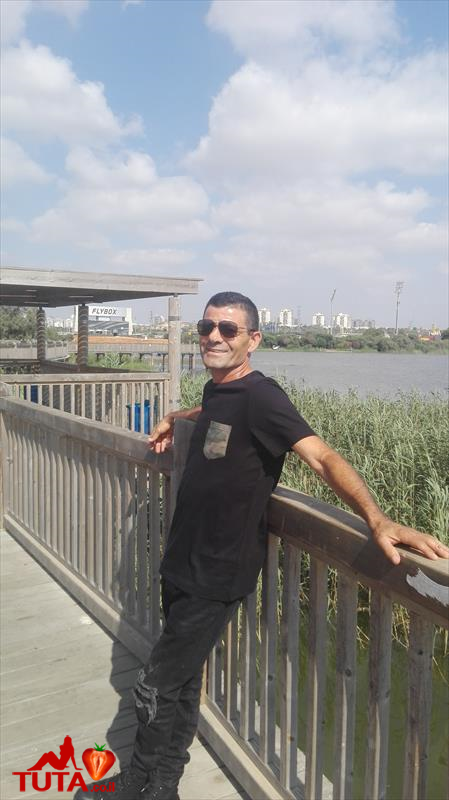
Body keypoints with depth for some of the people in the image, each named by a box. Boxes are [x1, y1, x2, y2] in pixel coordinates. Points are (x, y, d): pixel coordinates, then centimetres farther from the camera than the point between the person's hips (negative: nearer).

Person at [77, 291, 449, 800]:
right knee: (181, 681, 22)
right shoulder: (215, 389, 4)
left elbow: (322, 457, -31)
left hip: (216, 577, -8)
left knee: (156, 689, 3)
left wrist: (376, 518, -42)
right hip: (182, 563, 8)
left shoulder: (259, 396, -21)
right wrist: (175, 418, 32)